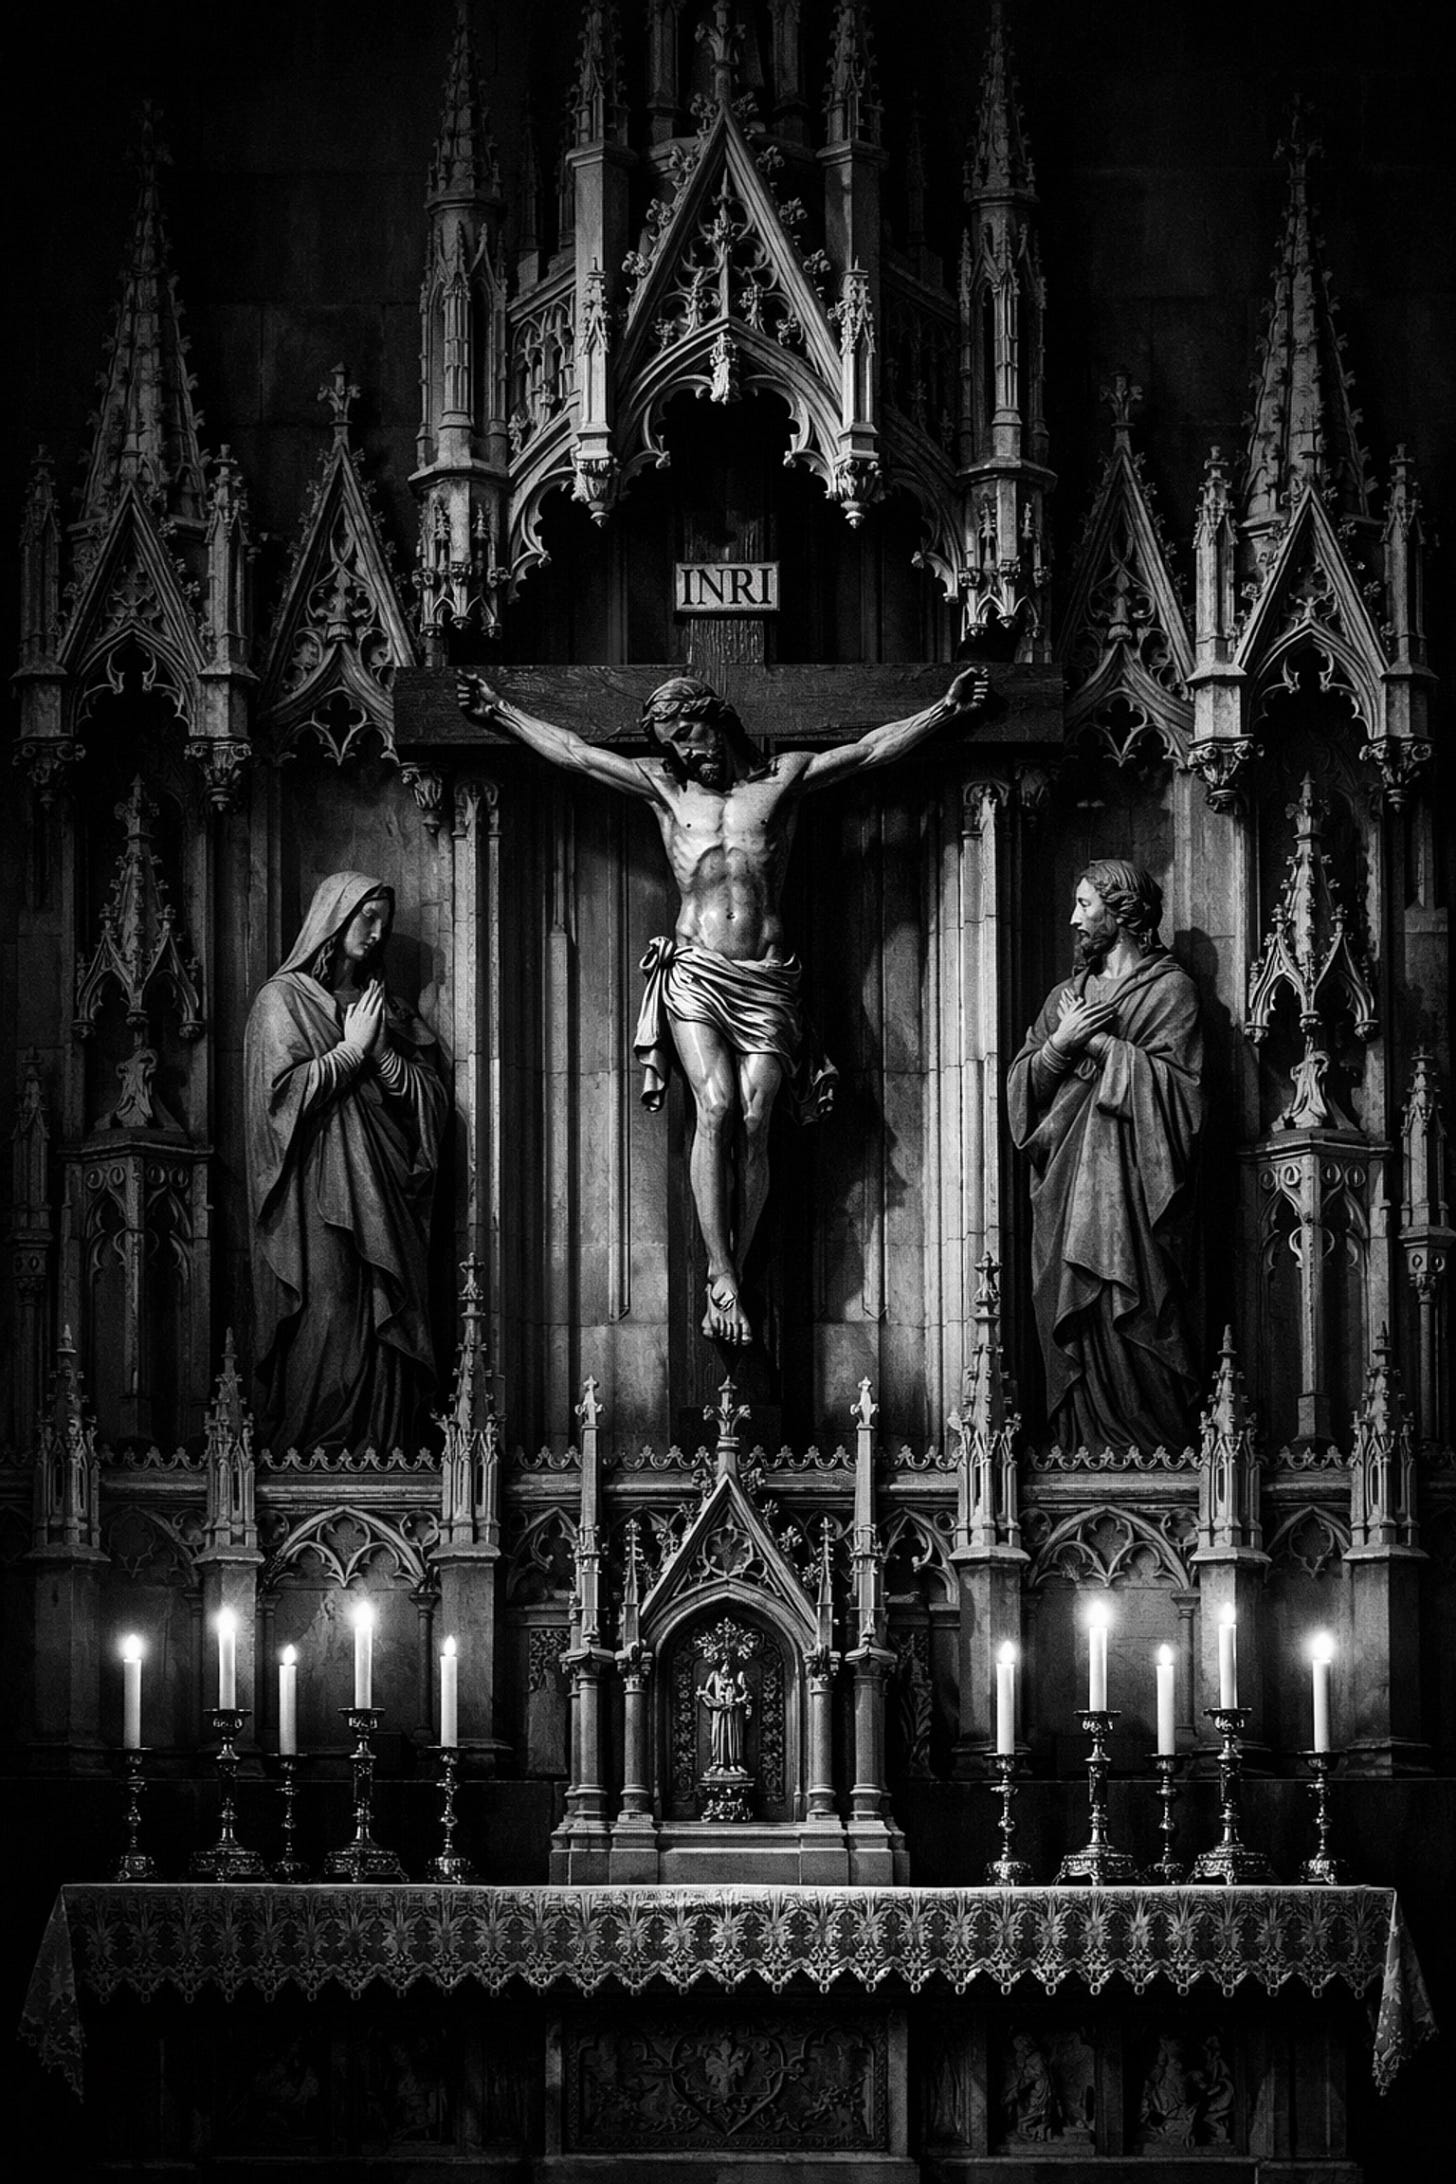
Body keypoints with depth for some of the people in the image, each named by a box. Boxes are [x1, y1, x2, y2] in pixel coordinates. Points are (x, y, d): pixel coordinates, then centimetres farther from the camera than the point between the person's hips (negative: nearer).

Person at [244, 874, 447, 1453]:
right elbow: (284, 1091, -11)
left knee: (386, 1335, -1)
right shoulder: (284, 998, 2)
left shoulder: (385, 1008, 19)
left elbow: (430, 1098, 12)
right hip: (317, 1200, -5)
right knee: (328, 1334, -12)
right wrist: (351, 1049, -6)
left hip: (384, 1198, 5)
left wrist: (383, 1052, -4)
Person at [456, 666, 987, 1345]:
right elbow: (573, 752, 16)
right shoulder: (664, 789, 15)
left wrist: (945, 708, 12)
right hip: (696, 974, 0)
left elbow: (872, 749, 14)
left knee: (753, 1120, -12)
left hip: (765, 980, 0)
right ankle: (722, 1280, -20)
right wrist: (500, 713, 15)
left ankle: (730, 1277, -8)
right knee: (716, 1107, -19)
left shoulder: (781, 779, 13)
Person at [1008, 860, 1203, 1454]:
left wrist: (1098, 1046, -7)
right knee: (1071, 1325, -1)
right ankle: (1087, 1452, 1)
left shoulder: (1170, 989, 3)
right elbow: (1021, 1083, 15)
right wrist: (1059, 1044, -3)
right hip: (1064, 1185, 6)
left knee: (1128, 1315, -12)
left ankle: (1146, 1447, -9)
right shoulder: (1065, 997, 21)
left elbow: (1174, 1081, -9)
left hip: (1131, 1181, -6)